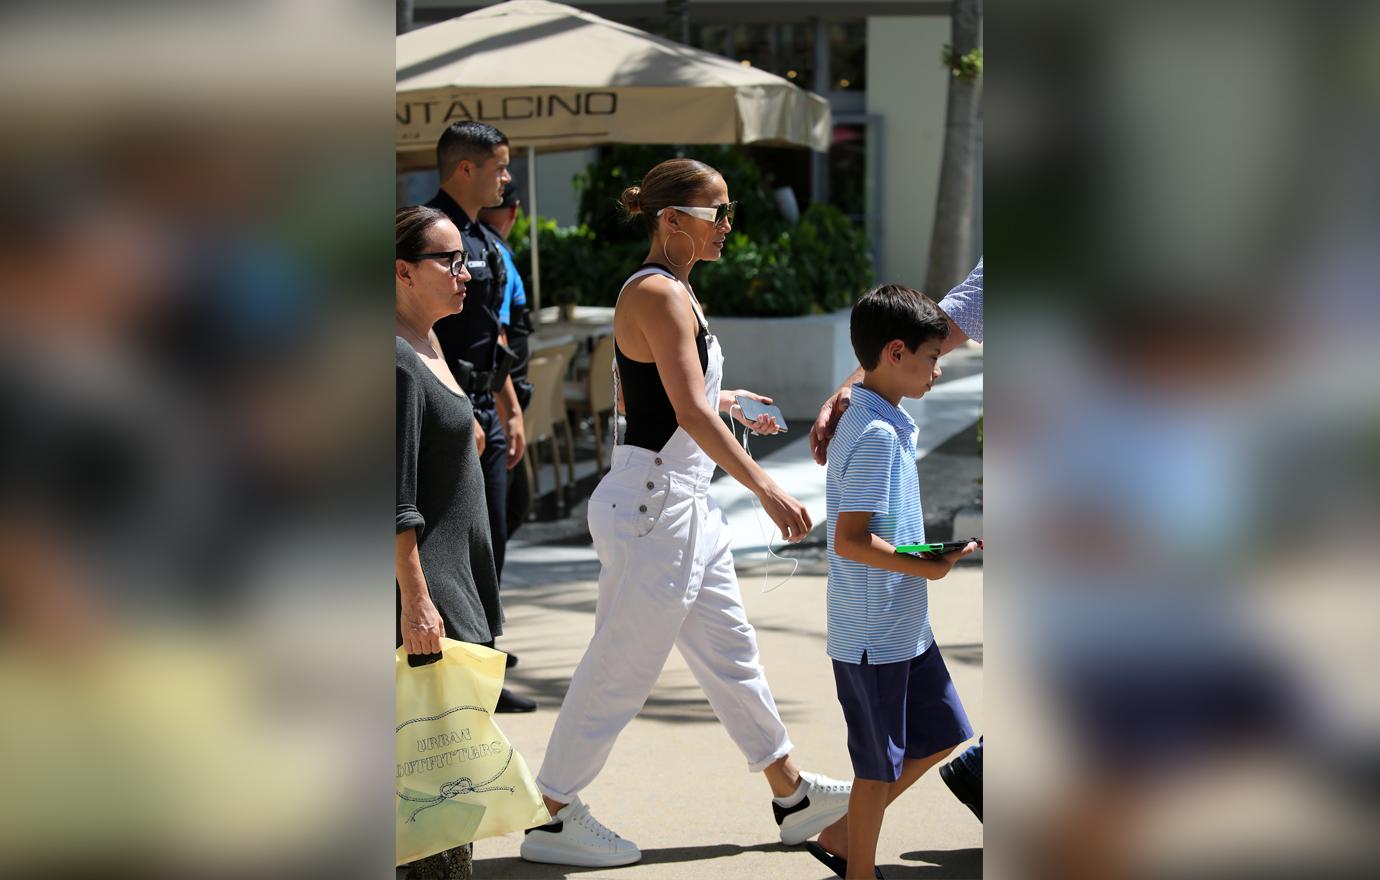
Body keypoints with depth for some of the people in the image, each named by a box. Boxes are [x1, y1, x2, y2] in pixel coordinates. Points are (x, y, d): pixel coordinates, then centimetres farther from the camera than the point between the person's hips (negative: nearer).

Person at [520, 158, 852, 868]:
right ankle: (552, 817, 8)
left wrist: (723, 400, 25)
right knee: (621, 668, -2)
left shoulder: (662, 291, 13)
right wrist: (765, 488, -32)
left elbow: (634, 394, 23)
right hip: (652, 504, -10)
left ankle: (791, 795, 27)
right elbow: (691, 413, -27)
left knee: (730, 651, 17)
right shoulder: (660, 293, -18)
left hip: (685, 503, 10)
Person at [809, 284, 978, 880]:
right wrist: (924, 567, -18)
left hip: (905, 627, 10)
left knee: (940, 735, 18)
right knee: (880, 763, 4)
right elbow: (849, 541, -24)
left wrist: (932, 550, 12)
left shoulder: (869, 422, 10)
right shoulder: (878, 436, -21)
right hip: (875, 632, -10)